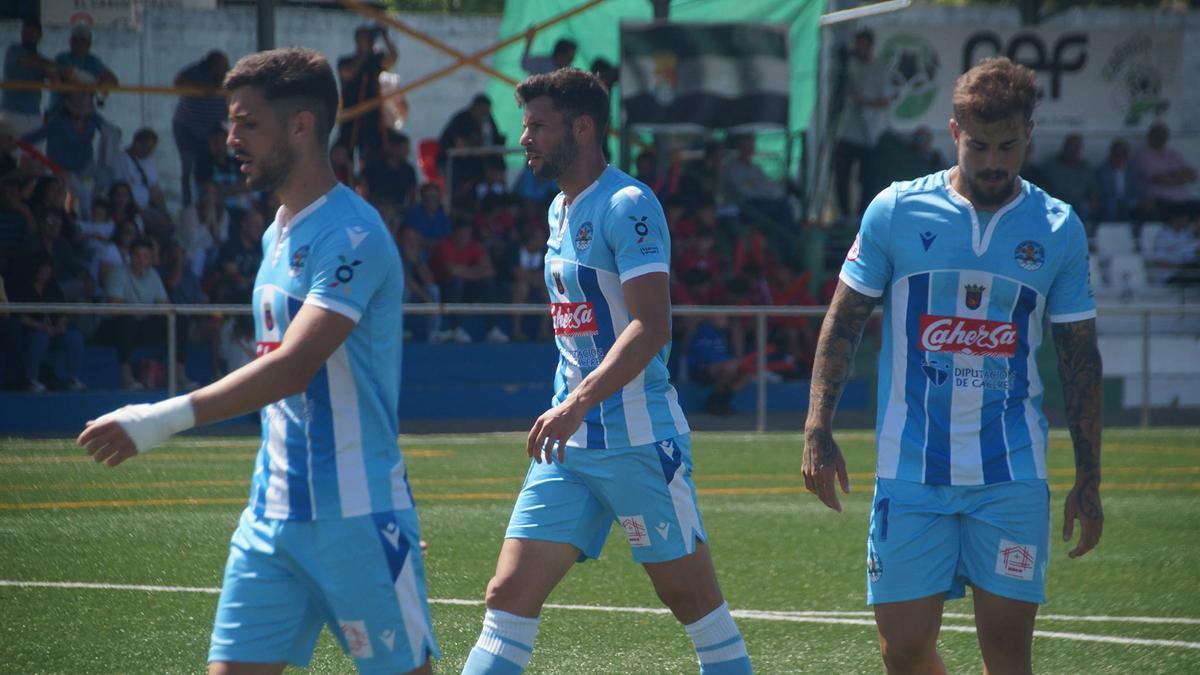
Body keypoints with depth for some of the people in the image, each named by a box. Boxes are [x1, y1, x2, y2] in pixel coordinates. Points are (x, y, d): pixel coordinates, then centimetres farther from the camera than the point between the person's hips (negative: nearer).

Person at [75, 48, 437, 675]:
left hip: (356, 515, -8)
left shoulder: (350, 235, -16)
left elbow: (295, 366, -28)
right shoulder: (277, 234, 14)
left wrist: (165, 418, -35)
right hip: (272, 515, 8)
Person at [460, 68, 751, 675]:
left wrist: (577, 405, -32)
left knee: (690, 596, 2)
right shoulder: (561, 210, 15)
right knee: (509, 595, -1)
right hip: (571, 444, 8)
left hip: (639, 439, -8)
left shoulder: (626, 206, -13)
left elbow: (651, 327, -23)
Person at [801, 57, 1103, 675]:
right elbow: (843, 322, 6)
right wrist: (817, 431, -2)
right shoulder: (896, 211, 0)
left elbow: (1079, 357, 10)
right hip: (911, 473, 0)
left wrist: (1088, 481, 8)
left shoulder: (1059, 229, 4)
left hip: (1012, 476, 0)